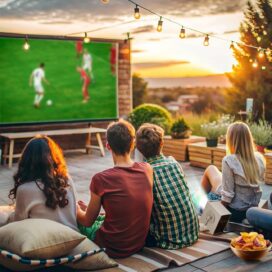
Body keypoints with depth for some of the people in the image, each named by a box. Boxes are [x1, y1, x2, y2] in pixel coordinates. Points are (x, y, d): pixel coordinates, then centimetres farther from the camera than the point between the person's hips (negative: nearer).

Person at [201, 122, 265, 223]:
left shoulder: (229, 160, -25)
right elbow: (260, 180, 7)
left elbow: (228, 195, -22)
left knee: (210, 169, 17)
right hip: (253, 209, 5)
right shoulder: (259, 158, -8)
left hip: (233, 210, -5)